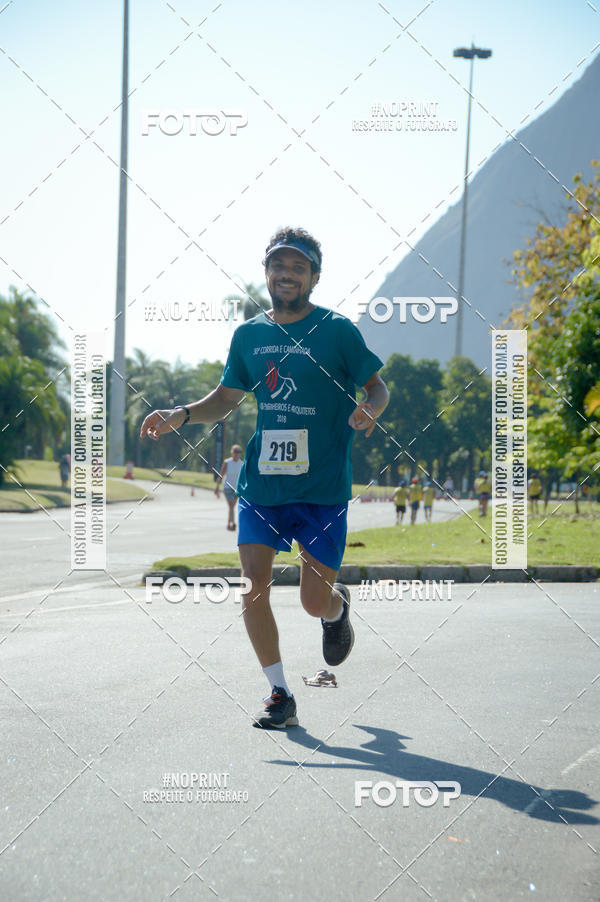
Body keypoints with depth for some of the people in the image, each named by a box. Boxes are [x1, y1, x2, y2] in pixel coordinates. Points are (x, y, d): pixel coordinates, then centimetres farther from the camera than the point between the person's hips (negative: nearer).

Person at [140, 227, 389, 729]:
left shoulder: (337, 330, -4)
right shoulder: (248, 335, 8)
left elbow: (379, 388, 0)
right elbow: (226, 399, 18)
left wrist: (368, 411, -22)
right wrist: (180, 416, 2)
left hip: (324, 486, -3)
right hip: (260, 483, 4)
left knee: (315, 601, -2)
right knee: (253, 585, -7)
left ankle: (339, 606, 37)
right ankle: (280, 695, 7)